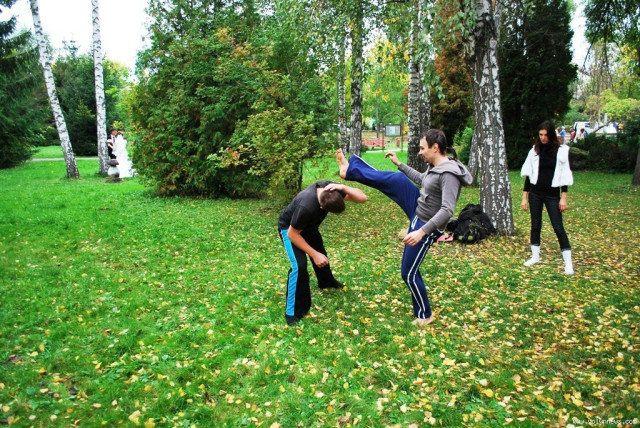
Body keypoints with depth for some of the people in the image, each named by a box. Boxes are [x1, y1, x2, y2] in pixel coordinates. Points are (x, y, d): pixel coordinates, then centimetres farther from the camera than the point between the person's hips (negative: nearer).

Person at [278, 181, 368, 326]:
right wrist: (314, 254, -29)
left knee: (321, 253, 25)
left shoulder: (329, 188, -27)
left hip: (308, 225, 7)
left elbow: (362, 198, -24)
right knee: (299, 265, -22)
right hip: (289, 228, -7)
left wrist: (344, 187, -42)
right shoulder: (306, 207, -45)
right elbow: (292, 234, -31)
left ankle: (326, 282, 55)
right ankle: (293, 312, -8)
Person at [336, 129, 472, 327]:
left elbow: (447, 210, -37)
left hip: (425, 225, -9)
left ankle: (424, 315, 22)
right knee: (395, 179, 1)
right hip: (417, 208, 9)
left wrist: (422, 231, -43)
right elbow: (421, 179, 22)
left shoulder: (449, 174, -29)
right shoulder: (435, 166, 0)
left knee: (409, 272, 2)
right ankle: (350, 169, 15)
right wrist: (399, 164, 24)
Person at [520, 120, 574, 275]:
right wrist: (524, 197, 3)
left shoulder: (561, 150, -4)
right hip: (535, 193, 3)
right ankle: (535, 256, 23)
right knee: (535, 225, 9)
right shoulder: (535, 150, 3)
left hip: (552, 194, -3)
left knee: (558, 227, -3)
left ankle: (568, 263, 2)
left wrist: (563, 197, -7)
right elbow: (528, 175, 5)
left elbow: (564, 175, -3)